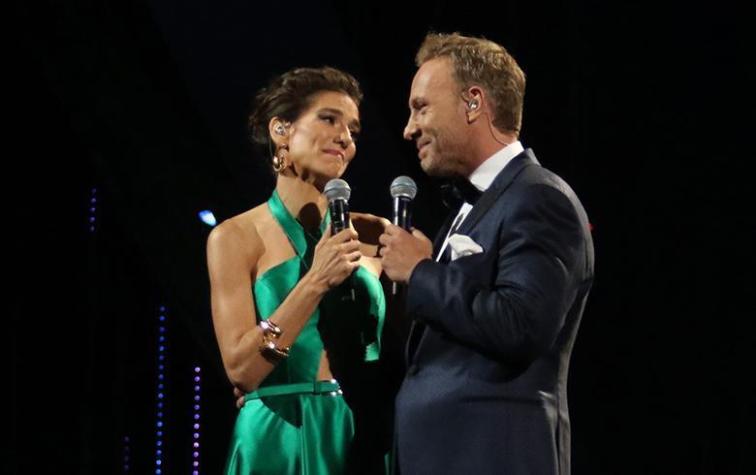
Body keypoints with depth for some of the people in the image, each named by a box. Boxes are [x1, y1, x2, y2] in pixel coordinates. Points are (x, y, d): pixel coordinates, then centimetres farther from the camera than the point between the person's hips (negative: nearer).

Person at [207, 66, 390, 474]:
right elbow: (240, 369, -10)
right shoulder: (236, 237, -2)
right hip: (282, 441, -3)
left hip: (365, 441, 3)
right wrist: (315, 283, -17)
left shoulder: (371, 237, 6)